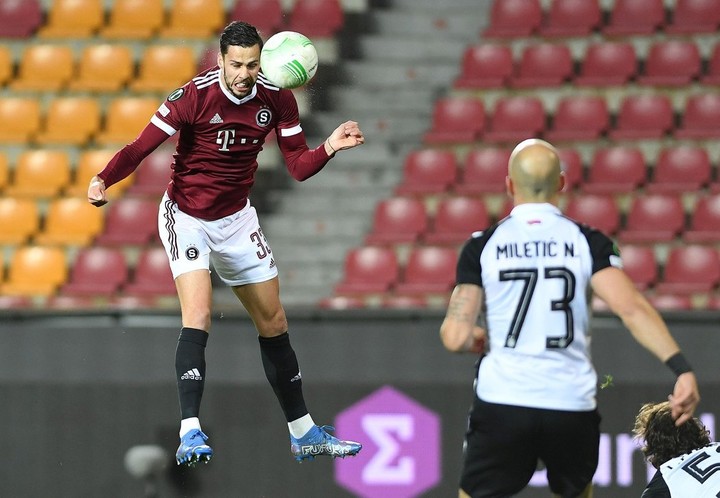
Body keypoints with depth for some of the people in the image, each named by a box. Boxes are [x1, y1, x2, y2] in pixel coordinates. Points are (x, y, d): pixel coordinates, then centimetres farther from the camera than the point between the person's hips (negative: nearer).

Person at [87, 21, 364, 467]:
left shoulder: (277, 99, -9)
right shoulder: (194, 96, -23)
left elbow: (299, 167, -6)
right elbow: (141, 147, -21)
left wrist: (329, 147, -26)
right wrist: (103, 180, -38)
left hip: (237, 219, 5)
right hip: (186, 216, -5)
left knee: (274, 322, 10)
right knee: (198, 316, -24)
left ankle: (304, 434, 22)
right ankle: (190, 433, -26)